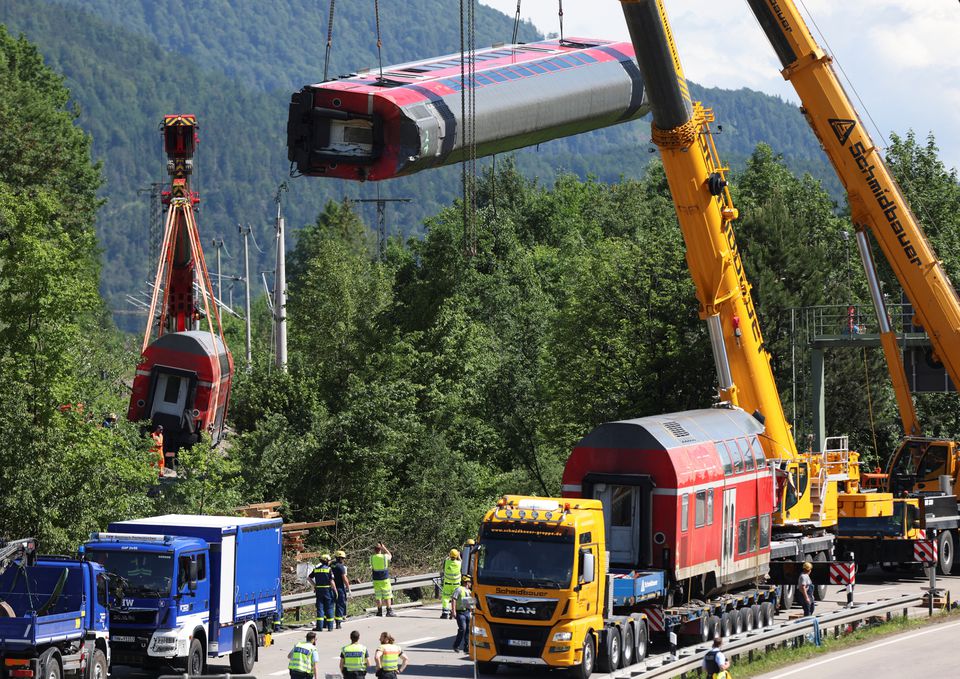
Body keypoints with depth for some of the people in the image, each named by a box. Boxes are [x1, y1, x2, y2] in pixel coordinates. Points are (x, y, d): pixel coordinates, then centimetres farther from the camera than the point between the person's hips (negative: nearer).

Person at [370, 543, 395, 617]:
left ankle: (379, 612, 10)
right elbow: (390, 555, 15)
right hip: (385, 579, -2)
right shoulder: (385, 557, -7)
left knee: (378, 596, 8)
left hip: (376, 580, 2)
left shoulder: (372, 558, -4)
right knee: (387, 596, 2)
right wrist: (384, 548, 20)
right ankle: (389, 611, -1)